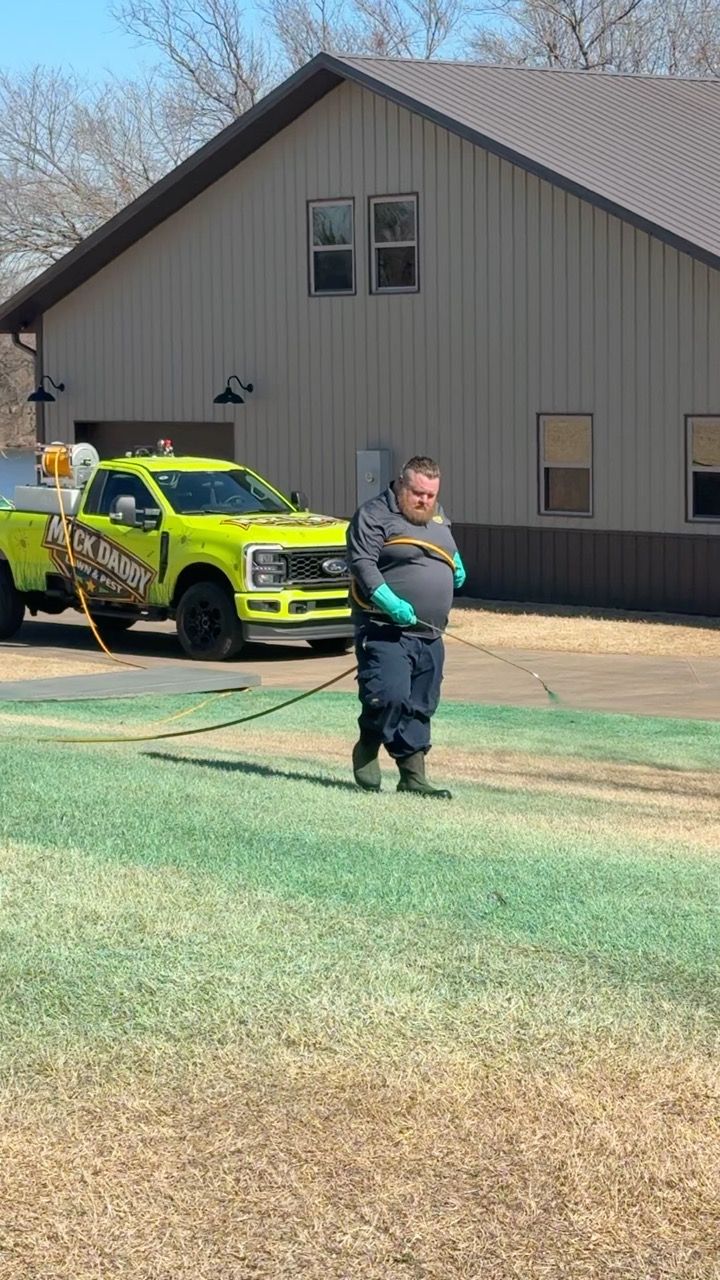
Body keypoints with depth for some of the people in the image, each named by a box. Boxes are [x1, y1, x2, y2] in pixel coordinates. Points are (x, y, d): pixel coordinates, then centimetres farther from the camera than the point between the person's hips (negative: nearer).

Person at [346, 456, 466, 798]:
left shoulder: (438, 516, 18)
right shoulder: (373, 515, -8)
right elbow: (362, 564, -18)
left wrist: (456, 563, 21)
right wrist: (389, 602, -28)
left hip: (430, 636, 8)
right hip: (385, 630, -8)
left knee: (420, 708, 7)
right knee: (388, 697, -18)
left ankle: (414, 777, 10)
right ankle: (367, 751, 7)